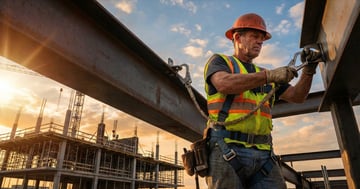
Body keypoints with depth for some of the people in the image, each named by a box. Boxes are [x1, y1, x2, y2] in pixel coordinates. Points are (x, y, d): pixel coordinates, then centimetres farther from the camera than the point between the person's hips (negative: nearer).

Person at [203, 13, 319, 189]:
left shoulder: (263, 74, 26)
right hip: (226, 149, -5)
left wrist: (308, 71, 3)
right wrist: (269, 75, -17)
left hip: (262, 153, 5)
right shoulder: (219, 61, 9)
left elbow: (297, 96, 19)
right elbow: (225, 84, -14)